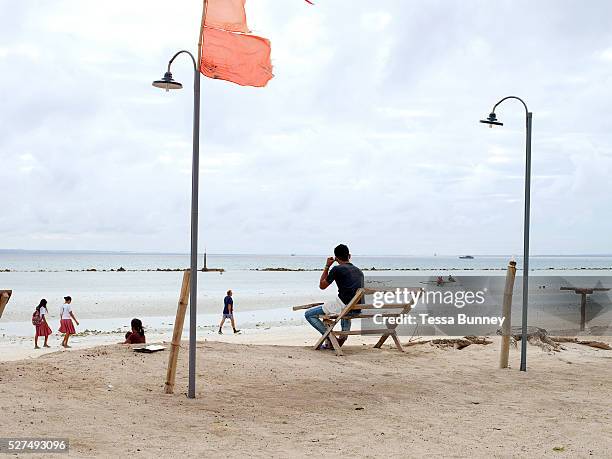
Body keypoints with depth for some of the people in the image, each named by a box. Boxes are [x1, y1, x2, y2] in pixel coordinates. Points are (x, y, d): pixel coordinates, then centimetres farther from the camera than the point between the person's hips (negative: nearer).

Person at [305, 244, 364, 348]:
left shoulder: (337, 269, -5)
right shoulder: (358, 271, 16)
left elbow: (322, 286, 6)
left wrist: (327, 267, 13)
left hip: (343, 306, -7)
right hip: (358, 310, 7)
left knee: (309, 314, 4)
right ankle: (344, 333, 19)